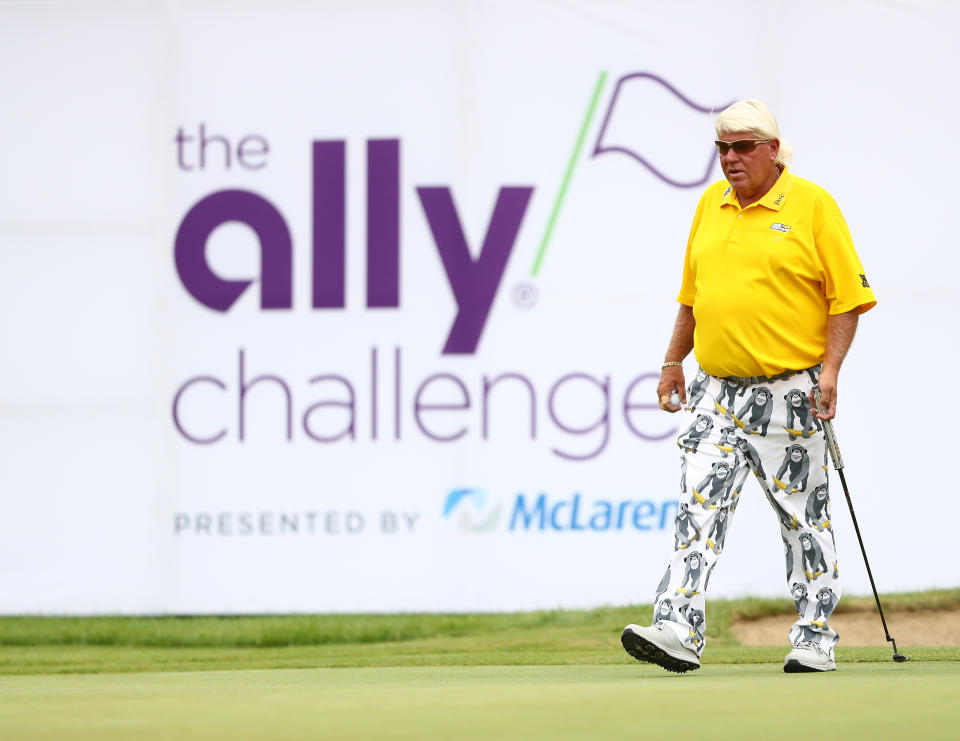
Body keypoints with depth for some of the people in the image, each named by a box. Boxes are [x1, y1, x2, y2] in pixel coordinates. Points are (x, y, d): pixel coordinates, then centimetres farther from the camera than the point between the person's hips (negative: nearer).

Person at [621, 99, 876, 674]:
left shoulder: (813, 206, -5)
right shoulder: (711, 205, 12)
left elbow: (848, 297, -6)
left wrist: (831, 369, -15)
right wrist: (675, 361, 17)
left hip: (790, 392, -4)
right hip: (717, 390, 4)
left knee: (804, 518, 4)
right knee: (699, 507, -8)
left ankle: (816, 637, 14)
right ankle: (679, 631, -16)